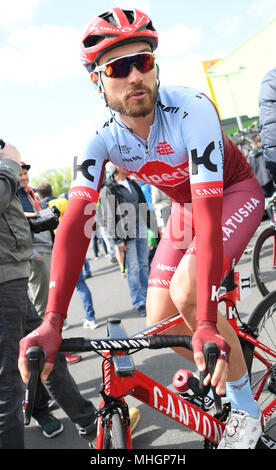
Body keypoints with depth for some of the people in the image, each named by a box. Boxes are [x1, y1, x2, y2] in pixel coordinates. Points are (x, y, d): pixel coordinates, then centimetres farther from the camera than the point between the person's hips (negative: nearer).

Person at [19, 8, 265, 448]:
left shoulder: (191, 110, -34)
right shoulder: (100, 140, -20)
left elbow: (208, 213, -41)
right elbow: (76, 222, -31)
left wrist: (207, 325, -47)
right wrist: (51, 323, -42)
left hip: (235, 193, -5)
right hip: (185, 206, 5)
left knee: (187, 292, -28)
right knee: (159, 321, -2)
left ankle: (246, 409, -4)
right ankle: (222, 380, 27)